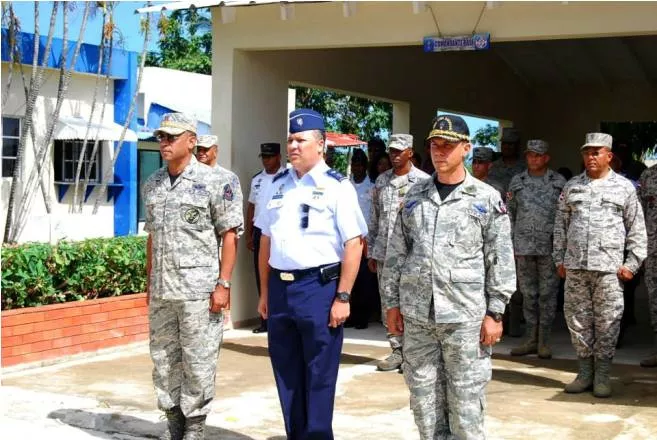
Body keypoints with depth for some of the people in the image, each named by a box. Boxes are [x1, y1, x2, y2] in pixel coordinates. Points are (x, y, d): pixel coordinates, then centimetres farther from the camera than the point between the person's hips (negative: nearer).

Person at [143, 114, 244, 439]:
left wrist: (223, 284, -13)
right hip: (161, 291, 6)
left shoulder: (214, 182, -6)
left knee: (198, 360, 0)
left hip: (199, 290, -6)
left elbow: (229, 235, -8)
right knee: (163, 358, 12)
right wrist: (149, 283, 15)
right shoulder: (152, 186, 13)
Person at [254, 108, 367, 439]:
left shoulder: (336, 186, -5)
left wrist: (342, 297, -14)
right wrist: (265, 292, 15)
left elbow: (353, 245, -10)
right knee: (286, 375, 14)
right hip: (279, 288, 6)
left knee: (319, 378, 3)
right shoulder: (277, 185, 12)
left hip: (319, 287, -6)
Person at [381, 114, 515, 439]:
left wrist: (494, 313, -6)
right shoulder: (415, 195, 10)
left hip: (465, 316, -3)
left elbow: (501, 261, -1)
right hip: (416, 315, 4)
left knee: (466, 400, 1)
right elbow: (396, 253, 12)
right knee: (424, 397, 10)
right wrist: (392, 303, 8)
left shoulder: (487, 199, 0)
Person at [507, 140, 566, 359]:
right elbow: (510, 213, 13)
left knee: (548, 293, 1)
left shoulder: (559, 182, 4)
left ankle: (544, 341, 7)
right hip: (523, 246, 2)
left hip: (549, 246, -2)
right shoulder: (517, 181, 10)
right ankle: (530, 339, 15)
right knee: (528, 293, 7)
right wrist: (509, 243, 7)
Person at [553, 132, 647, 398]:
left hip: (608, 267, -3)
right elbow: (560, 225, 15)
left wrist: (632, 263, -2)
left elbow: (637, 229, 4)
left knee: (607, 322, 0)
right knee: (577, 319, 6)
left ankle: (602, 375, 11)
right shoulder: (571, 187, 12)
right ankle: (585, 371, 18)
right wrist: (559, 259, 10)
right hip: (575, 266, 3)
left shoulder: (624, 187, 4)